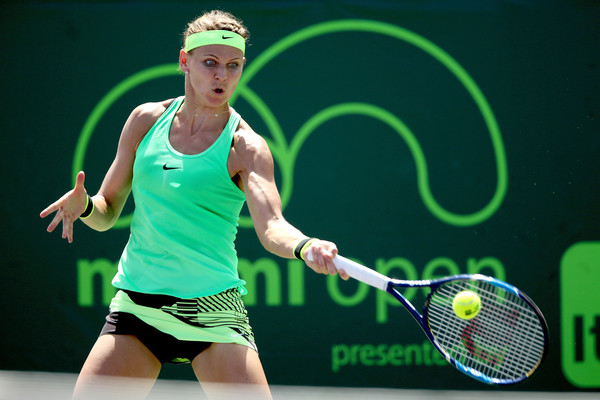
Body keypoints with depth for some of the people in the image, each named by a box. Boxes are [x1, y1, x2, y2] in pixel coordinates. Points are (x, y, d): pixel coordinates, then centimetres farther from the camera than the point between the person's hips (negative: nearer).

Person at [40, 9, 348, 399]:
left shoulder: (244, 147, -5)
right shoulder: (147, 120, 6)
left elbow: (271, 227, -20)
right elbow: (107, 213, 14)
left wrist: (304, 246, -42)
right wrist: (83, 205, -9)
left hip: (212, 309, -3)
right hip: (136, 305, 3)